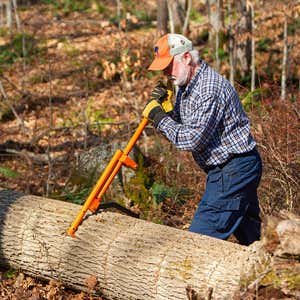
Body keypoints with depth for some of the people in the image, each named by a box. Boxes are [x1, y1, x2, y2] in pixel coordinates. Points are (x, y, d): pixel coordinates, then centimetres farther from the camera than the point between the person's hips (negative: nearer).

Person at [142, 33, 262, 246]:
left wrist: (160, 118, -14)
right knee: (251, 238, 16)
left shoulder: (209, 89, -21)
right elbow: (178, 126, 14)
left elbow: (192, 139, -24)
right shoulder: (186, 86, 11)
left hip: (232, 170, -11)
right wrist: (163, 108, -4)